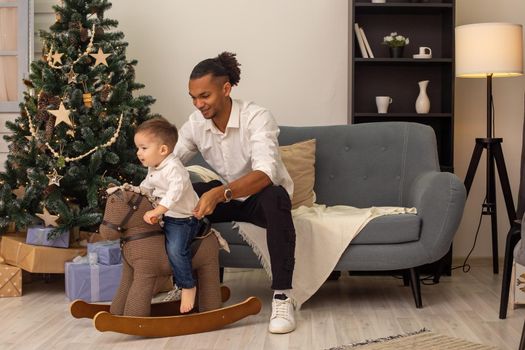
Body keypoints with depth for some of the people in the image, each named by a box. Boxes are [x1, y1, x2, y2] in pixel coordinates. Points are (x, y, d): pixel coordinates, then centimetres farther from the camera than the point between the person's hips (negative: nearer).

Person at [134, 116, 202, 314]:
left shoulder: (173, 167, -24)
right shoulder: (153, 168, 7)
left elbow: (176, 191, -39)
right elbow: (146, 186, 27)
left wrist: (156, 212, -43)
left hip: (184, 218, -10)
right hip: (167, 216, 10)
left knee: (175, 249, -25)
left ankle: (188, 286, -8)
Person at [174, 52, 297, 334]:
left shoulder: (257, 118, -26)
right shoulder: (195, 124, -9)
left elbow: (265, 173, -41)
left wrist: (220, 192, -57)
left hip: (260, 196, -5)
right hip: (226, 196, 5)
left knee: (275, 197, -41)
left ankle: (282, 296, -35)